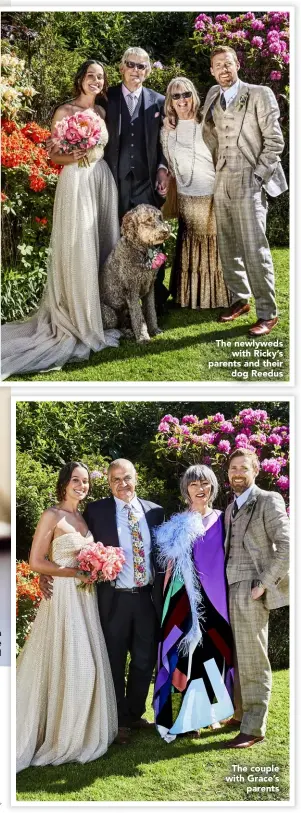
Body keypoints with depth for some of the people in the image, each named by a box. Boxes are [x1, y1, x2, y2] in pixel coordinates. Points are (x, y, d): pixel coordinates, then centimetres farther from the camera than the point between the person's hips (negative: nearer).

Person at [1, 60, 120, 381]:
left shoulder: (102, 111, 14)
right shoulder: (64, 111, -4)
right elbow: (52, 155, -5)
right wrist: (71, 157, -22)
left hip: (103, 182, 6)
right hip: (76, 183, -6)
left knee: (103, 247, 7)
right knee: (78, 249, -7)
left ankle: (100, 312, 15)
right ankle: (76, 319, -1)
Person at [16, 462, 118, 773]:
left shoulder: (83, 517, 13)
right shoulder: (52, 516, -9)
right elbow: (36, 562, -14)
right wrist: (76, 573, -15)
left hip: (85, 598, 7)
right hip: (63, 596, -7)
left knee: (87, 663, 9)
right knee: (66, 664, -5)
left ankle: (80, 732, 20)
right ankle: (60, 737, 7)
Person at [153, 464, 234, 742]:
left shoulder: (221, 520, 5)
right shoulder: (178, 524, 6)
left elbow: (229, 559, 5)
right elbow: (170, 563, 7)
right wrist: (167, 594, -1)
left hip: (214, 596, 0)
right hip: (184, 596, 0)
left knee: (211, 648, 6)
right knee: (182, 650, -3)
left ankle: (209, 710, 19)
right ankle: (182, 715, 2)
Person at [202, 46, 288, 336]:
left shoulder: (260, 95, -2)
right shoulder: (213, 96, 13)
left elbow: (274, 140, -5)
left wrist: (257, 176, -10)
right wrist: (215, 168, 9)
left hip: (250, 182, -6)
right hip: (222, 182, 6)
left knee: (254, 249, -10)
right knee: (227, 247, 10)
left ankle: (267, 313, -6)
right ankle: (239, 299, 24)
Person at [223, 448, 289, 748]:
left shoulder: (268, 501, -5)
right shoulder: (231, 508, 18)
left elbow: (286, 547, -13)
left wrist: (264, 585, -15)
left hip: (250, 592, -7)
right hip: (229, 590, 7)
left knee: (252, 662, -3)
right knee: (235, 659, 12)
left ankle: (253, 728, 1)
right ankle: (241, 714, 23)